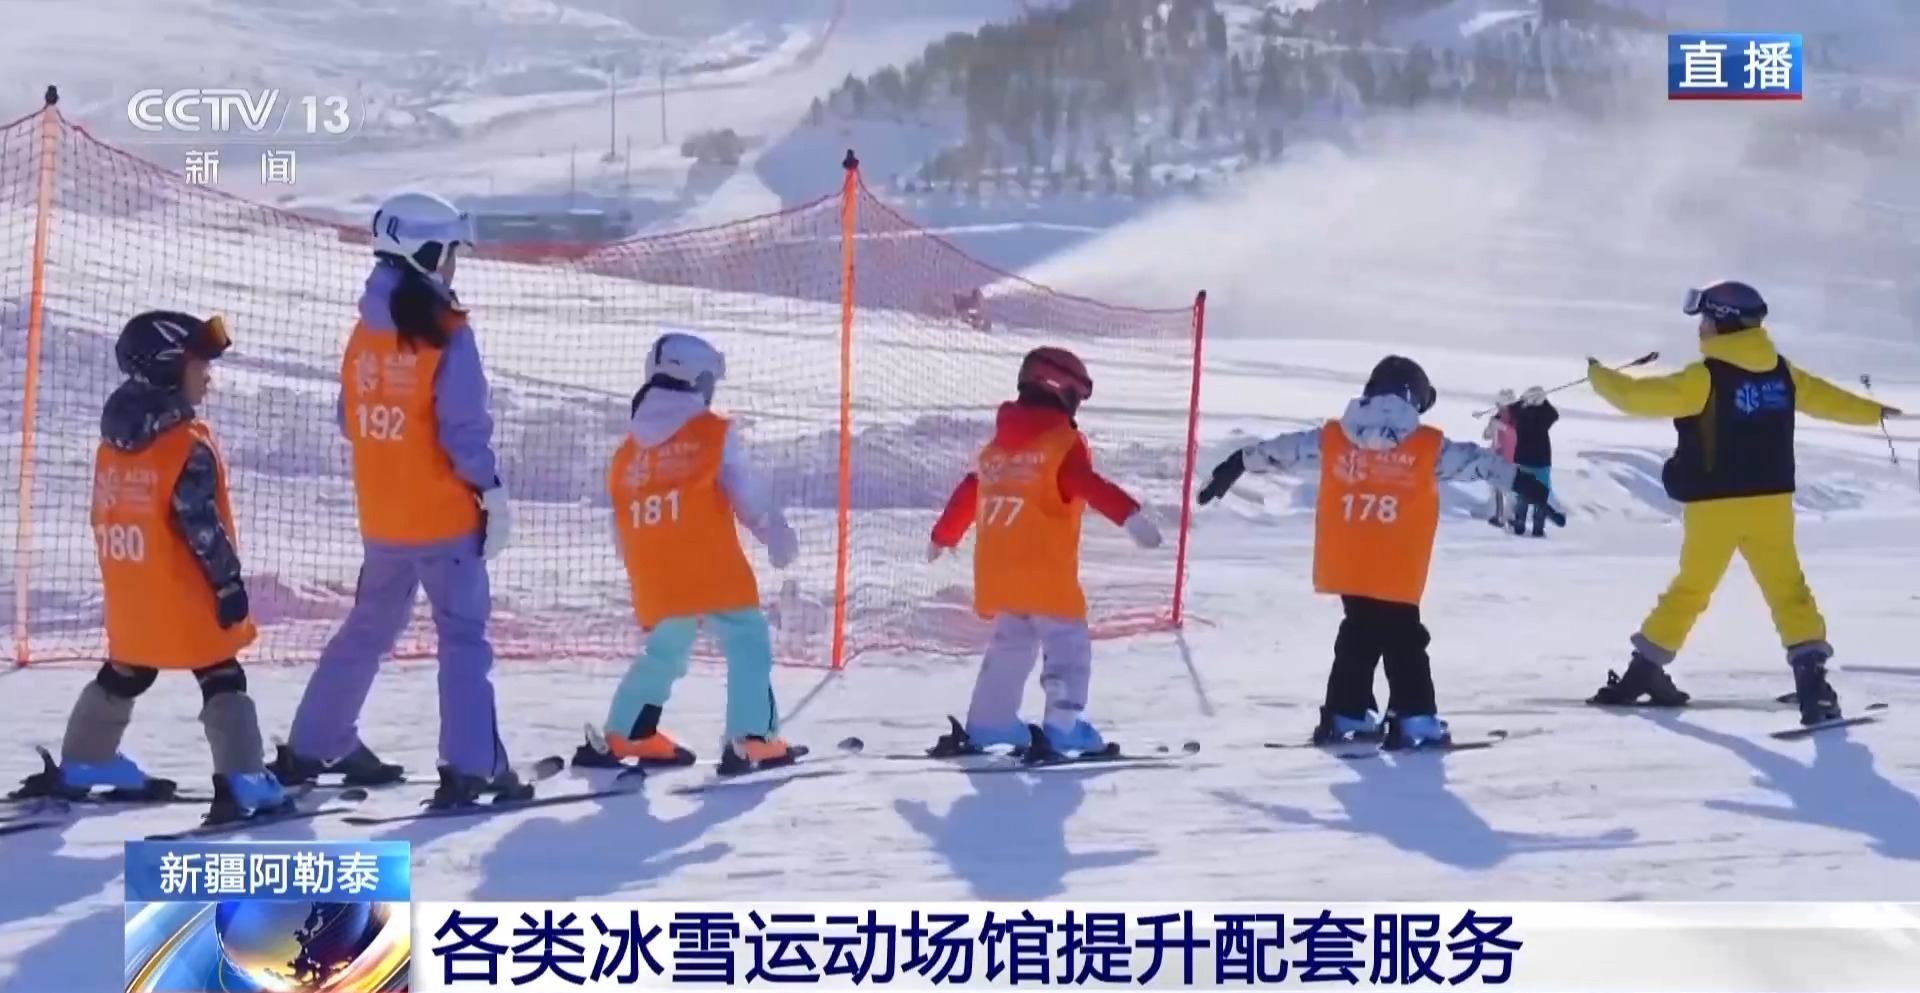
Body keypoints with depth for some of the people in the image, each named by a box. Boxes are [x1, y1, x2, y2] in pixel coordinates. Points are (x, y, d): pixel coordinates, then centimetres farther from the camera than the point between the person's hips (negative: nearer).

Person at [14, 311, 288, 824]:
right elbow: (201, 526, -20)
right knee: (222, 683, -2)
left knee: (122, 679, 23)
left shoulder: (114, 440, 6)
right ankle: (243, 784, -9)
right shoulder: (188, 444, -18)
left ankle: (81, 766, 34)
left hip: (131, 599, 8)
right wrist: (228, 582, -14)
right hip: (187, 599, -7)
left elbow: (108, 518, 14)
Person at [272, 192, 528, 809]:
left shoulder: (365, 332, 5)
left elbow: (350, 421, 12)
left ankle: (311, 747, 27)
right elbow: (465, 428, -16)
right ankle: (468, 769, -7)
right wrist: (492, 493, -7)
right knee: (464, 637, -2)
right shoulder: (446, 334, -15)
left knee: (369, 627, 21)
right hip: (443, 513, -7)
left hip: (381, 515, 7)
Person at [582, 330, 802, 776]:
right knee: (748, 647, -1)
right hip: (712, 573, -6)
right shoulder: (713, 433, -1)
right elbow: (749, 496, -5)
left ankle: (621, 737, 24)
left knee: (663, 654, 23)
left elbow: (622, 529, 18)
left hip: (656, 584, 6)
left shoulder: (628, 450, 15)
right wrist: (779, 537, 7)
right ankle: (750, 741, -11)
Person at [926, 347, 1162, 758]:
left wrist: (942, 537, 37)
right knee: (1068, 644, -2)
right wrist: (1131, 516, -35)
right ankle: (1064, 728, -13)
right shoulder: (1063, 443, -9)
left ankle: (987, 724, 21)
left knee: (1009, 643, 21)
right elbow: (1091, 486, -25)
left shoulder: (996, 447, 14)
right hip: (1045, 574, -7)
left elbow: (967, 495, 23)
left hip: (997, 573, 7)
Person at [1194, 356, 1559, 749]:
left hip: (1346, 569, 4)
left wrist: (1235, 465, 26)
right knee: (1404, 643, 5)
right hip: (1396, 576, -4)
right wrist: (1524, 483, 7)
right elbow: (1479, 462, 0)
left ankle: (1346, 715, 22)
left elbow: (1280, 449, 13)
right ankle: (1415, 720, -1)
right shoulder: (1429, 448, -4)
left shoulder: (1333, 438, 4)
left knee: (1360, 636, 19)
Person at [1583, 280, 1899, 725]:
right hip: (1771, 501, 3)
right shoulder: (1782, 372, 7)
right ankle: (1811, 675, -13)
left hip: (1714, 504, -3)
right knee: (1787, 587, 2)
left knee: (1691, 588, 9)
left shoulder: (1705, 377, -11)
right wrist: (1875, 411, 38)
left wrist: (1599, 376, 8)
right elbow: (1826, 398, 20)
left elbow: (1641, 397, -9)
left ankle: (1644, 670, 17)